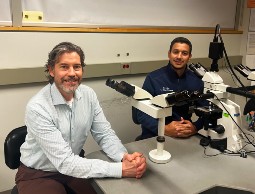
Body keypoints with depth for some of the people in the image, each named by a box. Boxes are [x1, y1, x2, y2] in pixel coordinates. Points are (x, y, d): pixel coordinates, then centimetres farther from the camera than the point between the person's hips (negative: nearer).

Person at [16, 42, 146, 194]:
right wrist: (120, 169, -33)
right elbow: (64, 162, -28)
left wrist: (124, 157, -27)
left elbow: (104, 134, -6)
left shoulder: (88, 95, -8)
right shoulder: (37, 108, -25)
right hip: (38, 174, -4)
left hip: (73, 168, 5)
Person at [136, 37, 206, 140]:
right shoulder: (153, 78, -6)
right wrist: (164, 129, -22)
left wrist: (195, 127, -18)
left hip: (185, 137, 3)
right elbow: (141, 113, -8)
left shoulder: (196, 80, 3)